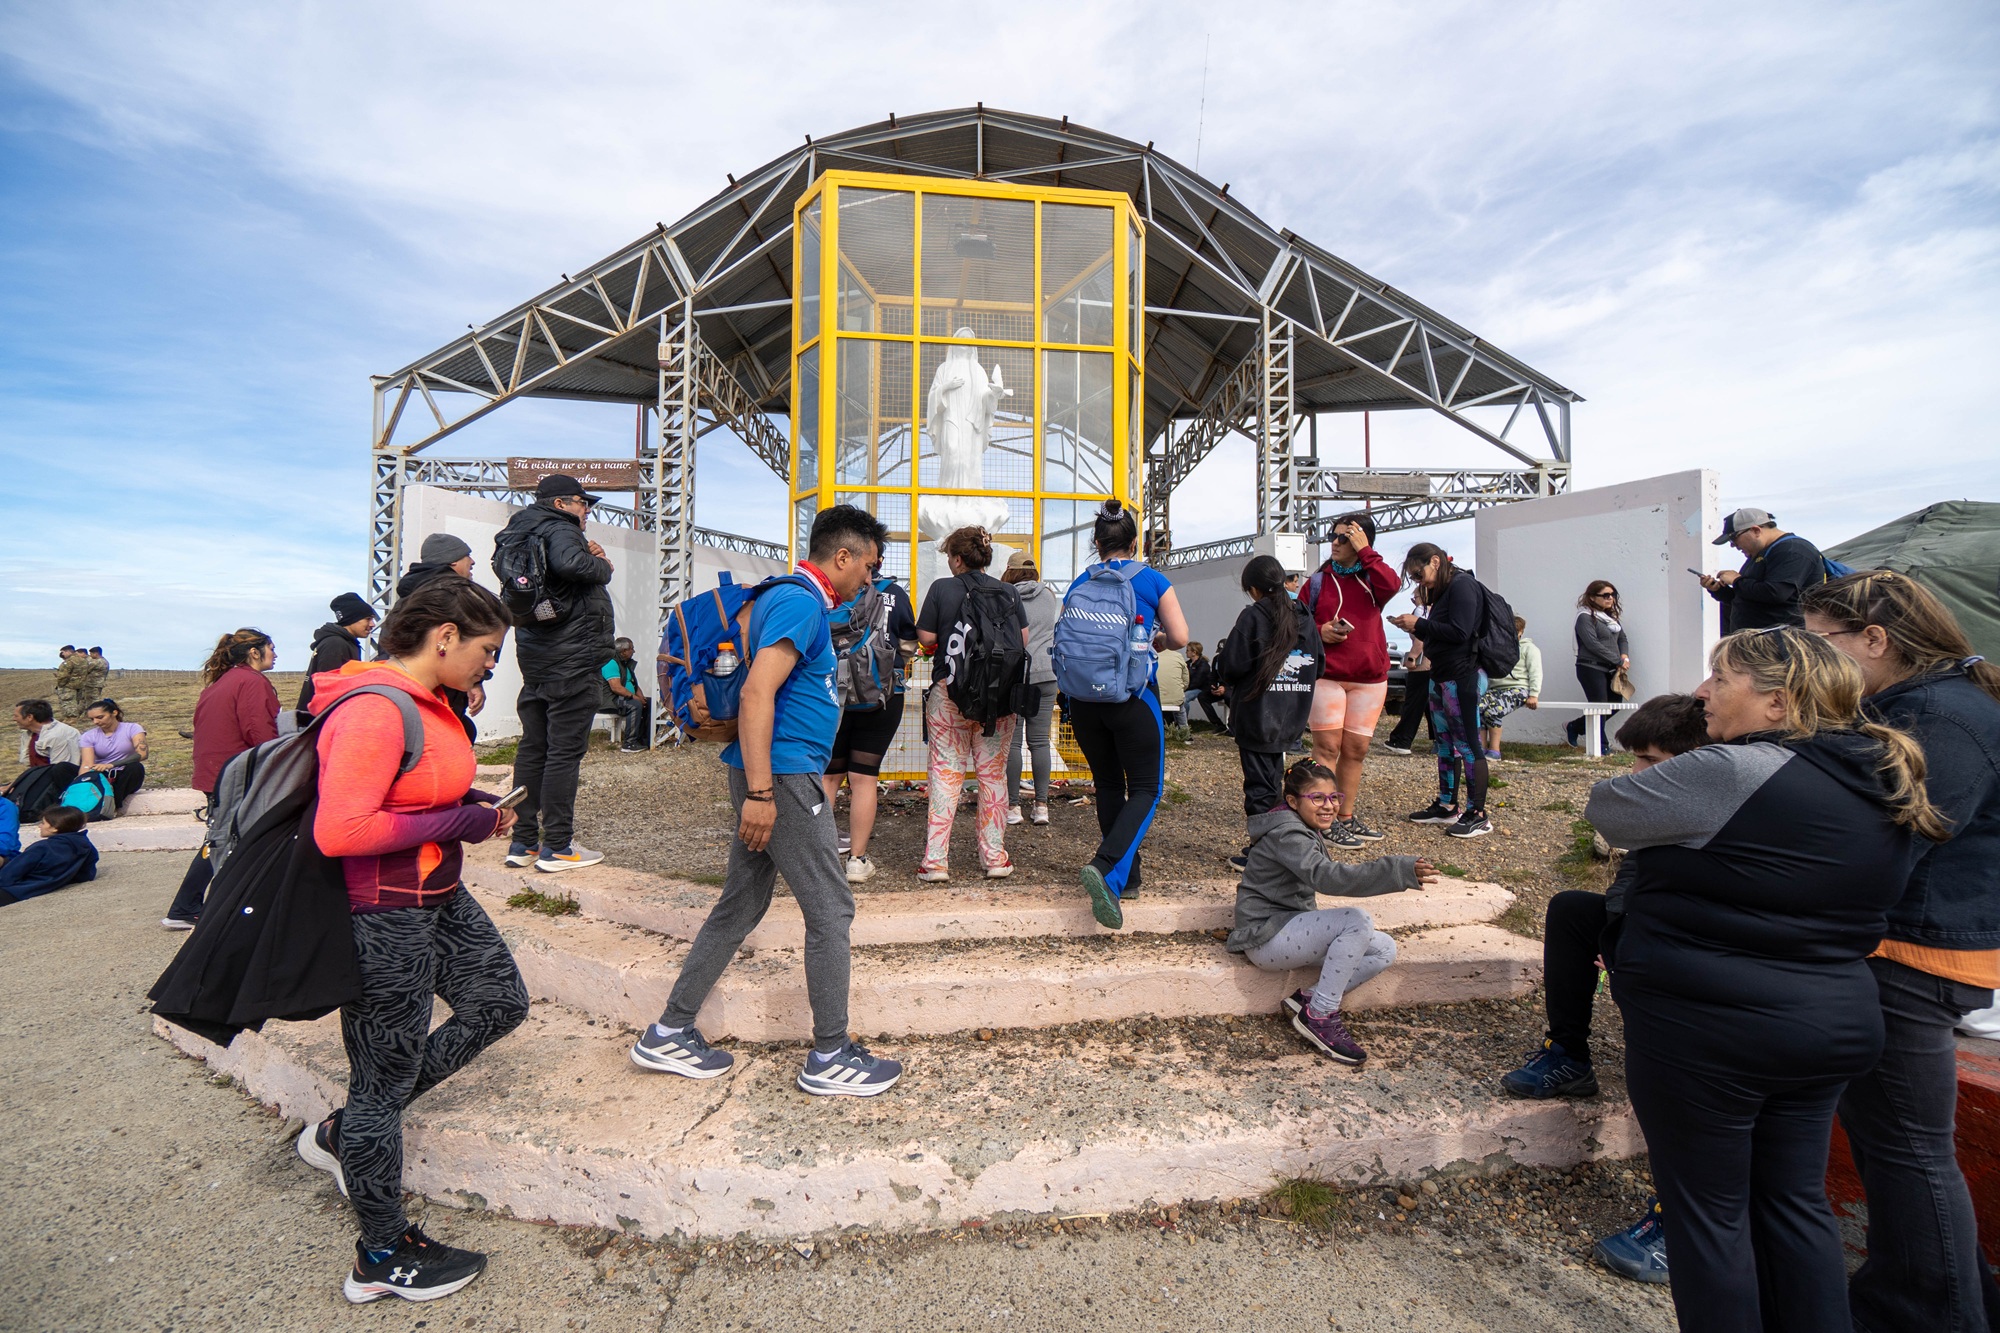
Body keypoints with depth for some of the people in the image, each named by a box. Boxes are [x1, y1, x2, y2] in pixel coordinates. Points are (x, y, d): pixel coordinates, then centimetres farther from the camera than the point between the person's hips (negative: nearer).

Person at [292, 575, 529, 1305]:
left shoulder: (424, 701, 5)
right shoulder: (375, 710, -24)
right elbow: (340, 830, -29)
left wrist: (476, 804, 3)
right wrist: (456, 823, -22)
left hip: (439, 898, 10)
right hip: (385, 918, -10)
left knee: (501, 1003, 20)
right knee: (386, 1074, 7)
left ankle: (344, 1132, 33)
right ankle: (384, 1258, 30)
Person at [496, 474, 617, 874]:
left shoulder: (525, 535, 21)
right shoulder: (559, 530, -10)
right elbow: (571, 564, -32)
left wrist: (590, 556, 5)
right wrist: (603, 566, -12)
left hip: (535, 659, 10)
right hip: (571, 660, -10)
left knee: (532, 749, 11)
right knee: (565, 751, -5)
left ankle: (523, 842, 18)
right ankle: (557, 846, -1)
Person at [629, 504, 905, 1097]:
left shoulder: (789, 597, 17)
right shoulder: (802, 603, -15)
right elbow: (757, 695, -24)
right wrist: (760, 792, -26)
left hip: (771, 776, 10)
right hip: (783, 775, -10)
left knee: (742, 904, 16)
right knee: (831, 910, 0)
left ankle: (669, 1035, 26)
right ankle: (831, 1056, 13)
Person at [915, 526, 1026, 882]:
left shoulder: (941, 589, -3)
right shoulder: (1008, 591, 5)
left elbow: (925, 638, -4)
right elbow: (1024, 640, 7)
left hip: (950, 692, -2)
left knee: (946, 772, 3)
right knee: (993, 772, 11)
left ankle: (935, 860, 4)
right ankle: (995, 856, 16)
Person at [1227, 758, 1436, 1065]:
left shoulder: (1306, 831, 13)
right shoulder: (1287, 834, -20)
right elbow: (1327, 877, -36)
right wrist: (1402, 871, -42)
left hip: (1290, 925, 10)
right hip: (1267, 936, -10)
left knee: (1384, 950, 0)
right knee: (1356, 922, -28)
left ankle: (1309, 999, -2)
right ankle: (1319, 1016, -17)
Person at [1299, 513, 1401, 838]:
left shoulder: (1372, 580, 8)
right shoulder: (1318, 581, 7)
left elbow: (1392, 585, -15)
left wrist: (1364, 551, -11)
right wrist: (1320, 632, -11)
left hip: (1369, 680, 2)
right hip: (1327, 676, -2)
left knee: (1356, 750, 8)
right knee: (1327, 747, -5)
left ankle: (1347, 817, 20)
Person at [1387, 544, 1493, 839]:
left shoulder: (1462, 585, -11)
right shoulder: (1442, 591, 17)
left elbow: (1459, 632, -19)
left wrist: (1419, 624, -13)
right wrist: (1417, 629, 3)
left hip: (1463, 676, -10)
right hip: (1442, 676, 10)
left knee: (1467, 743, -6)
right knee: (1444, 742, 12)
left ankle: (1478, 815, -1)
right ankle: (1447, 806, 20)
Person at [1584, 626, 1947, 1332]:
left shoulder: (1731, 773, -22)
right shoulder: (1883, 785, 6)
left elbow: (1606, 810, -12)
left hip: (1706, 1030, -8)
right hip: (1835, 1026, 8)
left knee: (1708, 1209, 9)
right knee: (1796, 1200, 21)